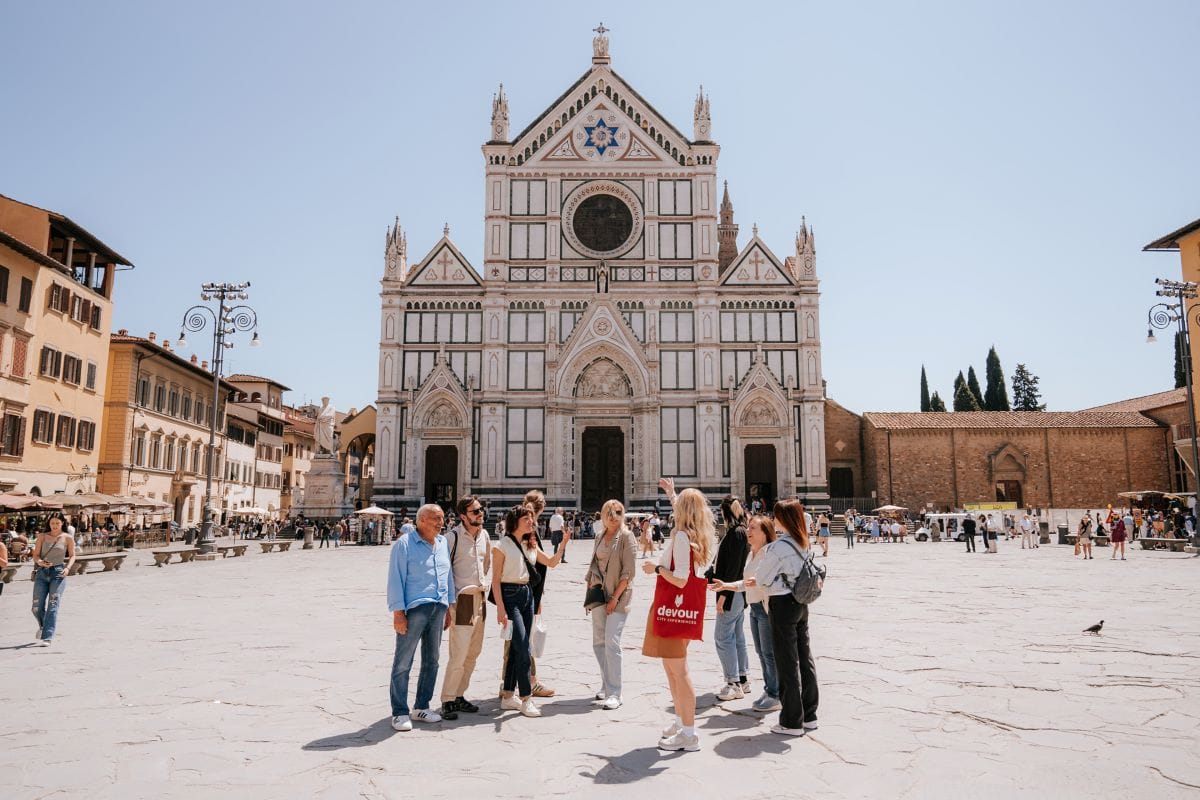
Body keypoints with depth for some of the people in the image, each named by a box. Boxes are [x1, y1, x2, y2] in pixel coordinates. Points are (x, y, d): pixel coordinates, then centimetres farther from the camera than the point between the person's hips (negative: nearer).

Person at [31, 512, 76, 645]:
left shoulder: (67, 538, 5)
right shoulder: (42, 536, 8)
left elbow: (72, 556, 8)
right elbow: (35, 555, 6)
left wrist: (68, 567, -10)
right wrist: (40, 562, -16)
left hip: (58, 573, -2)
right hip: (42, 573, 2)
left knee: (53, 605, -11)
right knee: (37, 607, 3)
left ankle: (47, 638, -12)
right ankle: (43, 626, 35)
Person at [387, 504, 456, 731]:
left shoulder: (443, 543, 13)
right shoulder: (405, 544, -6)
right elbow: (396, 579, -8)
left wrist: (449, 607, 16)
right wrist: (398, 612, -13)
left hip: (438, 608, 7)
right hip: (414, 608, -6)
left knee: (431, 661, 13)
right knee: (403, 662, -2)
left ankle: (421, 707, 25)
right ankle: (400, 713, 8)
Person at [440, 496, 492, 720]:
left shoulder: (484, 535, 9)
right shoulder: (454, 536, -13)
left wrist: (486, 583, 11)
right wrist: (450, 604, -14)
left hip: (480, 599, 7)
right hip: (462, 599, -7)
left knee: (473, 653, 12)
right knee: (458, 655, -8)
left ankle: (459, 695, 24)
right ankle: (447, 701, 5)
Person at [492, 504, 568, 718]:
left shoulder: (531, 546, 11)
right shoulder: (503, 545, -8)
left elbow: (551, 562, 16)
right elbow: (496, 579, -9)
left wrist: (563, 543, 1)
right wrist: (500, 608, -15)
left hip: (527, 595, 7)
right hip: (510, 595, -7)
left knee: (517, 648, 11)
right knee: (523, 648, -10)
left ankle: (507, 696, 19)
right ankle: (525, 698, -1)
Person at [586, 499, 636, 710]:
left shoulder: (626, 536, -6)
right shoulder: (600, 537, 12)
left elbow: (628, 571, -11)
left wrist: (615, 597, -15)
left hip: (618, 595, -7)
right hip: (599, 594, 7)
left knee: (611, 642, -12)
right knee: (598, 642, 11)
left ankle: (614, 694, -6)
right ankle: (606, 686, 25)